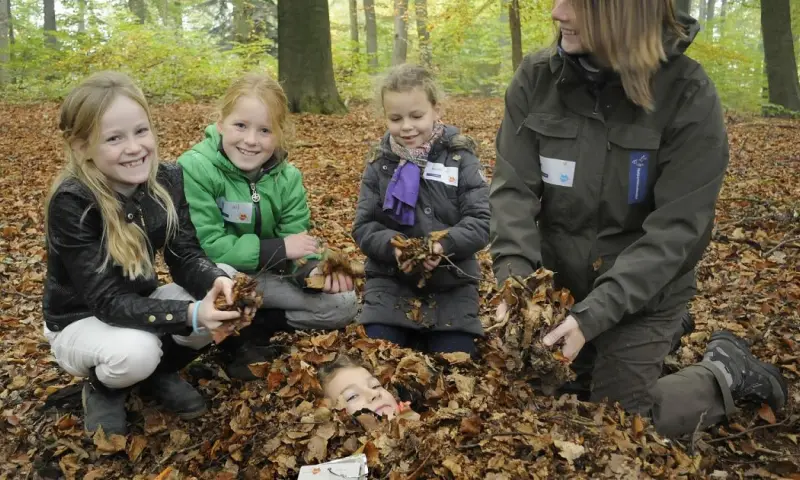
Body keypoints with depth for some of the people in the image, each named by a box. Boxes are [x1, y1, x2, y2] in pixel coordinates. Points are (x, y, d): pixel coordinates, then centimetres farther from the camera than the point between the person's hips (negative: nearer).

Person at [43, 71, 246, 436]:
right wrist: (190, 314, -43)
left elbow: (184, 257, -12)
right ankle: (102, 389, 2)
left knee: (221, 303, -20)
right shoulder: (71, 203, -28)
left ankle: (160, 373, 8)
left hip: (140, 304, 5)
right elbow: (108, 301, -31)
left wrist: (216, 283, -36)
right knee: (135, 351, -36)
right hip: (80, 322, -5)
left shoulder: (167, 179, -12)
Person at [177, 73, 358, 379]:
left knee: (343, 303, -6)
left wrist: (313, 268, -30)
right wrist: (278, 248, -28)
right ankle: (233, 339, -8)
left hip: (266, 277, 5)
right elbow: (205, 247, -27)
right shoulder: (194, 169, -22)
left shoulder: (287, 178, -5)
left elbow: (297, 243, -6)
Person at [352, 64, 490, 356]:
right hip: (389, 282, 1)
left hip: (452, 285, -1)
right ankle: (410, 333, 22)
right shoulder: (379, 164, 1)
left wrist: (444, 244, -28)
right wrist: (392, 245, -22)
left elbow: (481, 222, -10)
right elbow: (363, 226, -2)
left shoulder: (460, 159, -5)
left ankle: (433, 333, 25)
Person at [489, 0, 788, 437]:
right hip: (559, 283, 4)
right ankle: (657, 344, 37)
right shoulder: (536, 78, -9)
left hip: (644, 295, -4)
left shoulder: (688, 97, -20)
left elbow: (675, 230, -22)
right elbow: (513, 188, -12)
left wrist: (593, 315, -29)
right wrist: (514, 278, -28)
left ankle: (726, 373, 25)